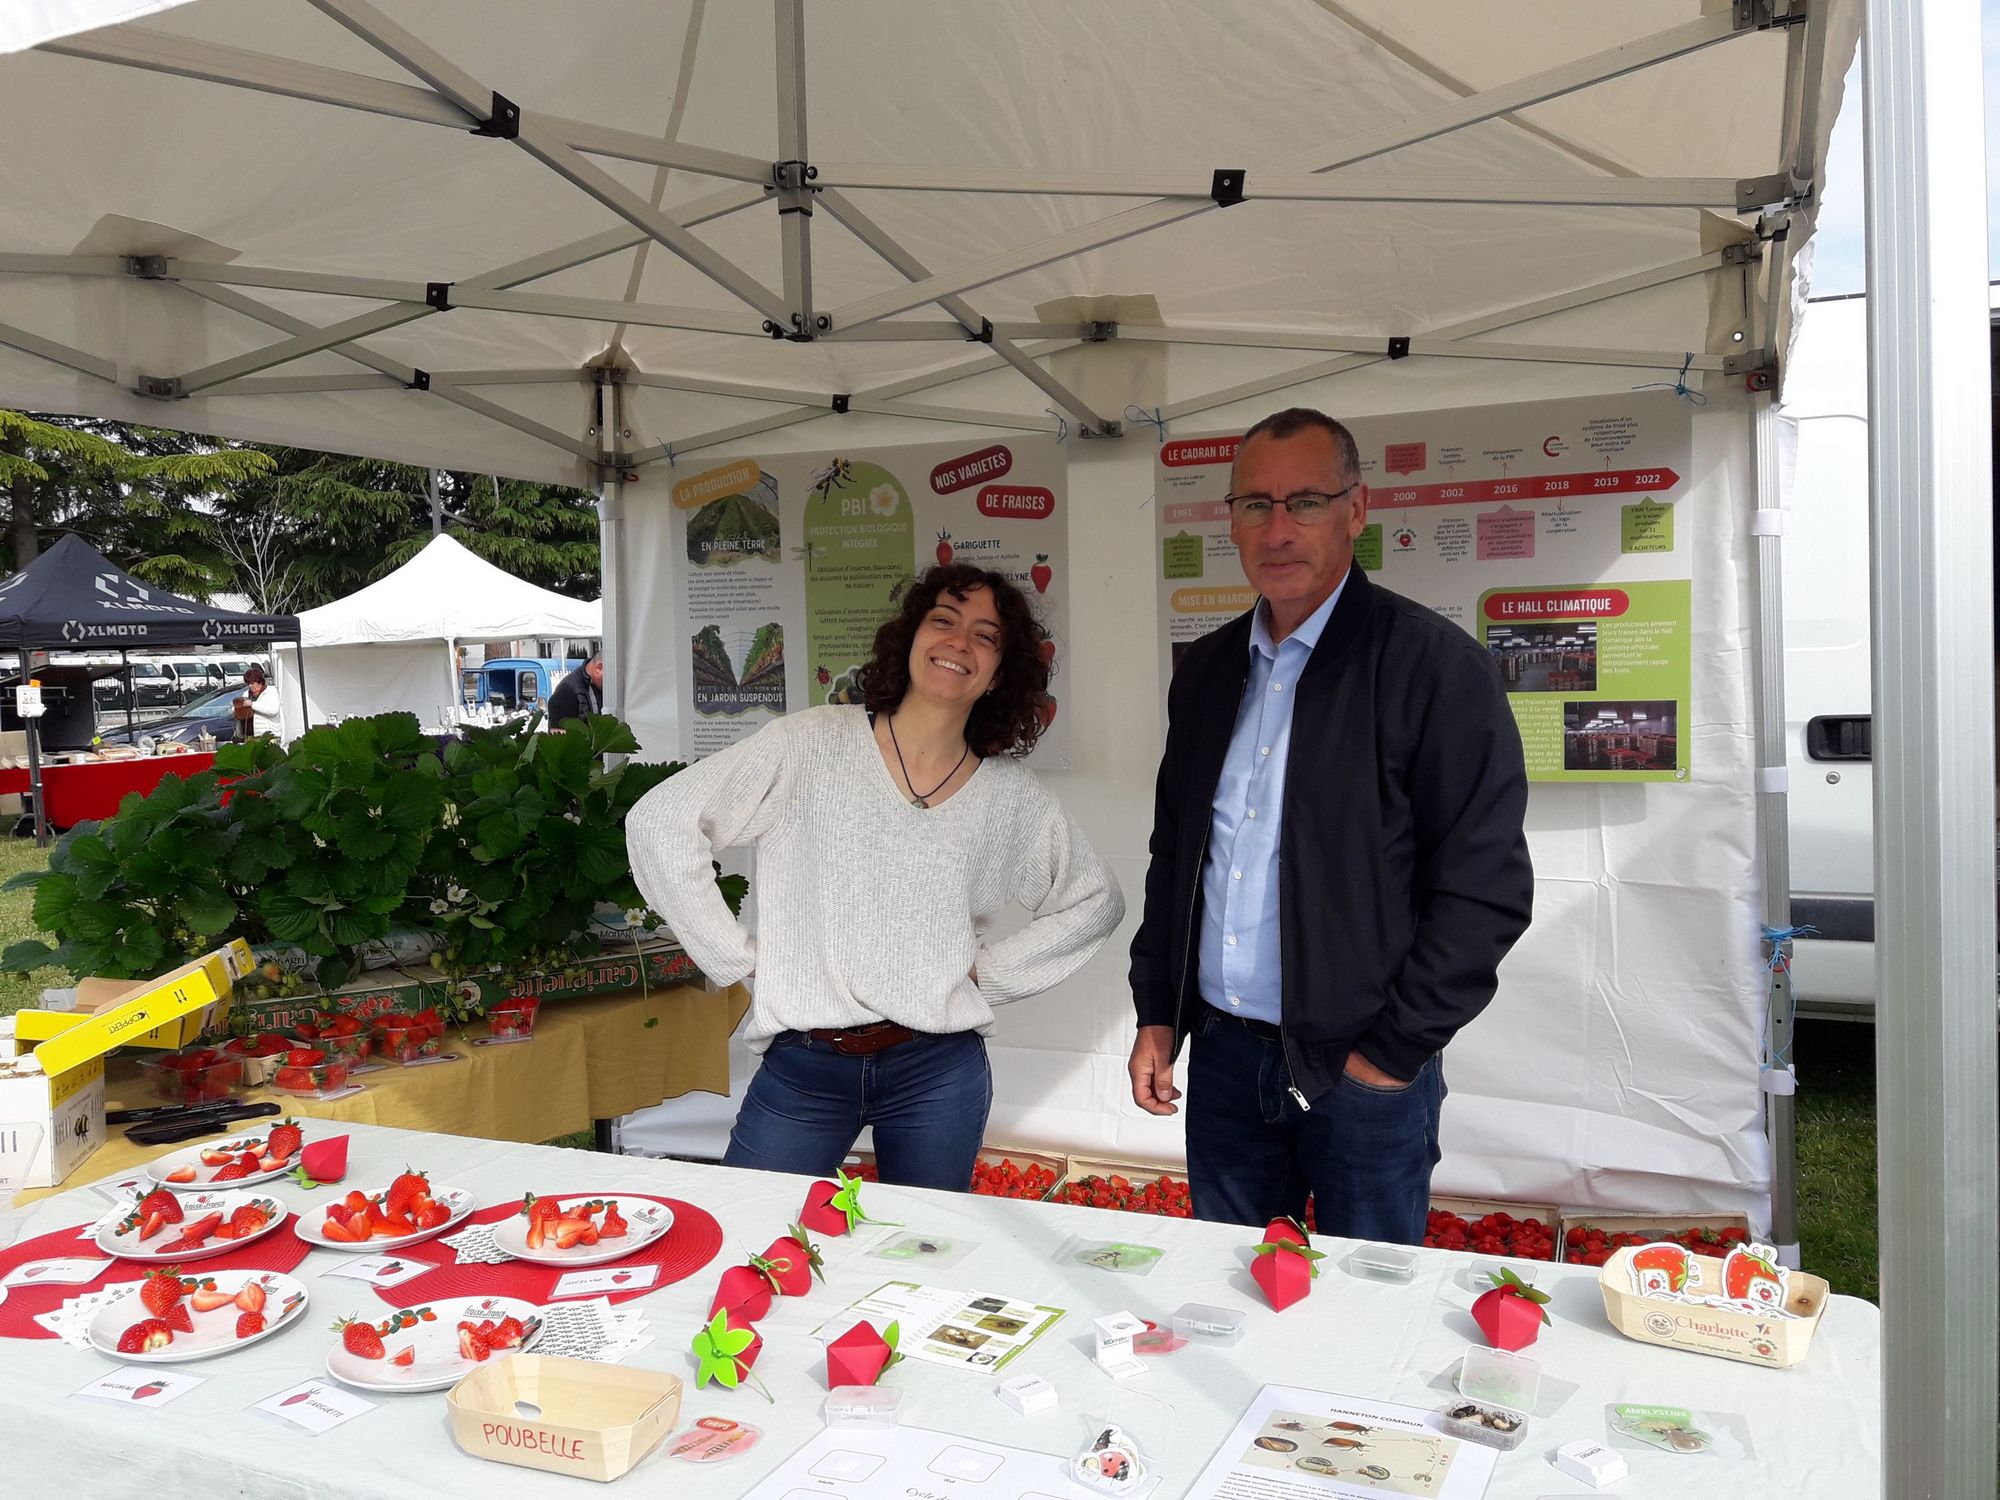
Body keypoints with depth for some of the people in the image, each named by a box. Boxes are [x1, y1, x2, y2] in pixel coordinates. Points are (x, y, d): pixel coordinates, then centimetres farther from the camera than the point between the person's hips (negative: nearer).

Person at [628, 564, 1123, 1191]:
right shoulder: (811, 744, -3)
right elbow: (659, 821, -4)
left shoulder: (1012, 797, 4)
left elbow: (1096, 901, 17)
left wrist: (989, 970, 5)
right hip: (801, 1069, -1)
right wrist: (735, 955, -5)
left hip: (938, 1073, 2)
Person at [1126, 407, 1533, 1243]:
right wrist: (1157, 1014, 11)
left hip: (1364, 1070, -5)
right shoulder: (1207, 671, 8)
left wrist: (1394, 1052, -12)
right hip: (1222, 1056, 5)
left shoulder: (1435, 666, -11)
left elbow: (1486, 888, -13)